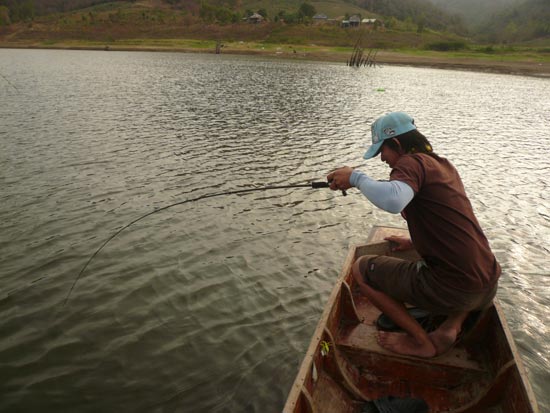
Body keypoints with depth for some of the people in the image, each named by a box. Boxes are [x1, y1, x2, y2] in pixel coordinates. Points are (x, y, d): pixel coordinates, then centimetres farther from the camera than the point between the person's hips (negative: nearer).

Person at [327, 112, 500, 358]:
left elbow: (392, 201, -34)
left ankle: (421, 342, 7)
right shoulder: (445, 166, 16)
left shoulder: (412, 162, -11)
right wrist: (414, 242, 32)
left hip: (450, 289, -8)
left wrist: (355, 177, -18)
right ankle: (452, 326, 15)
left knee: (361, 269, 4)